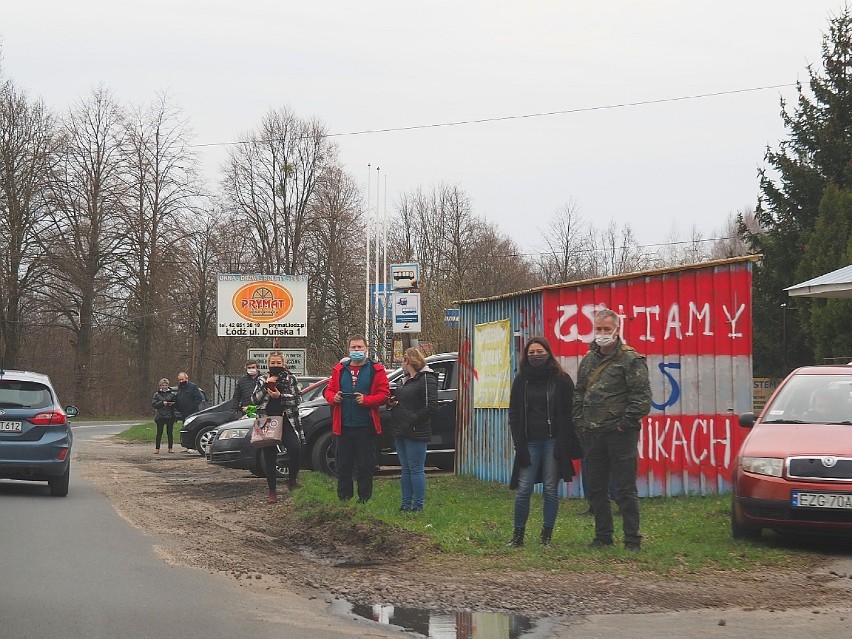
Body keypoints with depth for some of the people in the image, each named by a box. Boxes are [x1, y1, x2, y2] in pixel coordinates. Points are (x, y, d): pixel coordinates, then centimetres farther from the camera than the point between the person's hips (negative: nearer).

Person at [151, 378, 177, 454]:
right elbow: (153, 404, -2)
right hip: (160, 416, -1)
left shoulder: (172, 394, 9)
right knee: (159, 433, 0)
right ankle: (157, 448, 5)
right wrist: (162, 403, -14)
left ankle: (170, 448, 10)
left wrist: (172, 404, -11)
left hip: (170, 416, 1)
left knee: (170, 432, 3)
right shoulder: (157, 395, 6)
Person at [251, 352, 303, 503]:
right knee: (269, 458, 2)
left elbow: (297, 399, -2)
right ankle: (272, 490, 13)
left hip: (287, 421, -2)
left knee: (295, 448, -23)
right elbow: (254, 400, 1)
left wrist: (280, 396, -14)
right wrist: (266, 385, -9)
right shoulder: (262, 380, 12)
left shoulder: (291, 379, 8)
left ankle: (292, 479, -1)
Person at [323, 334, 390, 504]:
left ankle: (364, 499, 10)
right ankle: (343, 498, 16)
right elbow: (328, 390, 16)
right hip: (343, 426, 3)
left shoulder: (376, 370, 2)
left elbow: (384, 394, -3)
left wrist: (366, 400, -17)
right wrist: (333, 397, -7)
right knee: (343, 465, 7)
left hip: (366, 426, -3)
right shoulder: (339, 369, 12)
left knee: (365, 465, 2)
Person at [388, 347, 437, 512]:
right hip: (401, 431, 9)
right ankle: (406, 504, 17)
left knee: (416, 469, -5)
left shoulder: (427, 379, -10)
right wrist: (392, 402, 6)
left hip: (416, 432, -9)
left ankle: (418, 506, 0)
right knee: (406, 469, 12)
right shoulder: (406, 380, 19)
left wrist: (413, 421, -18)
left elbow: (431, 406, -18)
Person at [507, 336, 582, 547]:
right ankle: (518, 534, 6)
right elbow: (514, 415, 8)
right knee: (523, 489, -4)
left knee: (550, 489, 0)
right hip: (530, 442, 2)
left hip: (553, 441, -2)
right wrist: (519, 445, -3)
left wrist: (563, 444, -11)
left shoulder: (561, 379, 1)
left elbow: (568, 413, -2)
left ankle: (546, 537, 8)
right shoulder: (521, 380, 9)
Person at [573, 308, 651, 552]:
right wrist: (580, 422, 9)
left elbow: (642, 397, -11)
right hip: (592, 435, 7)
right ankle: (603, 536, 22)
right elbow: (579, 394, 20)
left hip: (620, 434, -7)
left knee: (625, 490, -3)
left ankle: (632, 540, 3)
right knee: (596, 489, 11)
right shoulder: (588, 360, 14)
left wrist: (625, 424, -14)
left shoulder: (631, 359, -6)